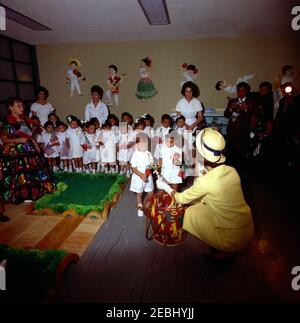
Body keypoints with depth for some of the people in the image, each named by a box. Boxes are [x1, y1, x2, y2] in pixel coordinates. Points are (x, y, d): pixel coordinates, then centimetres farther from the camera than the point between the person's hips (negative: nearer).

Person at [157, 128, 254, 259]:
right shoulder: (232, 171, -4)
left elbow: (181, 199, -6)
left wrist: (165, 187, 10)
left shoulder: (205, 181, -23)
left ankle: (223, 251, 14)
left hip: (234, 239, -6)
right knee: (202, 201, 16)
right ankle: (224, 249, 19)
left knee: (191, 212, 8)